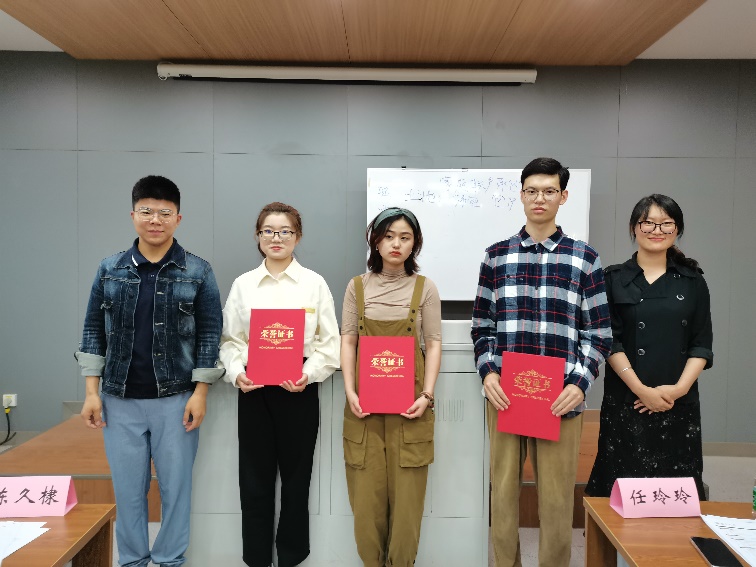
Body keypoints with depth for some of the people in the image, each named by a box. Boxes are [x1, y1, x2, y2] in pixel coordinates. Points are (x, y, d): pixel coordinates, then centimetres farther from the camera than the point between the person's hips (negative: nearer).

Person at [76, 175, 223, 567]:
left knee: (175, 485, 8)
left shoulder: (198, 272, -3)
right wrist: (91, 392, 2)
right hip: (121, 400, 2)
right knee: (127, 488, 12)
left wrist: (200, 393, -8)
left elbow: (210, 334, -3)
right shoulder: (109, 269, 4)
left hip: (176, 399, -2)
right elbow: (94, 330, 7)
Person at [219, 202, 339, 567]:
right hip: (253, 390, 1)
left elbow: (329, 342, -1)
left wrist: (310, 373, -16)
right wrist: (236, 373, -11)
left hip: (299, 390, -1)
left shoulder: (314, 283, 2)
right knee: (254, 481, 8)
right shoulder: (243, 284, 7)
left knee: (296, 479, 9)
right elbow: (229, 339, 6)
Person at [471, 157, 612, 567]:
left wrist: (579, 384, -8)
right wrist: (488, 372, -6)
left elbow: (599, 332, 4)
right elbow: (482, 324, 8)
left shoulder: (585, 259, 4)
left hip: (560, 398, -1)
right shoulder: (496, 256, 7)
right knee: (504, 490, 11)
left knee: (557, 496, 8)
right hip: (504, 393, 1)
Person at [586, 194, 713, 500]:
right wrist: (641, 389, -12)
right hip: (625, 402, -2)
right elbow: (609, 341, -4)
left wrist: (679, 388, -9)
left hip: (679, 403, 2)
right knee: (624, 479, 0)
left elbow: (702, 345, 5)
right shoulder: (613, 279, 2)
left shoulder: (692, 282, 9)